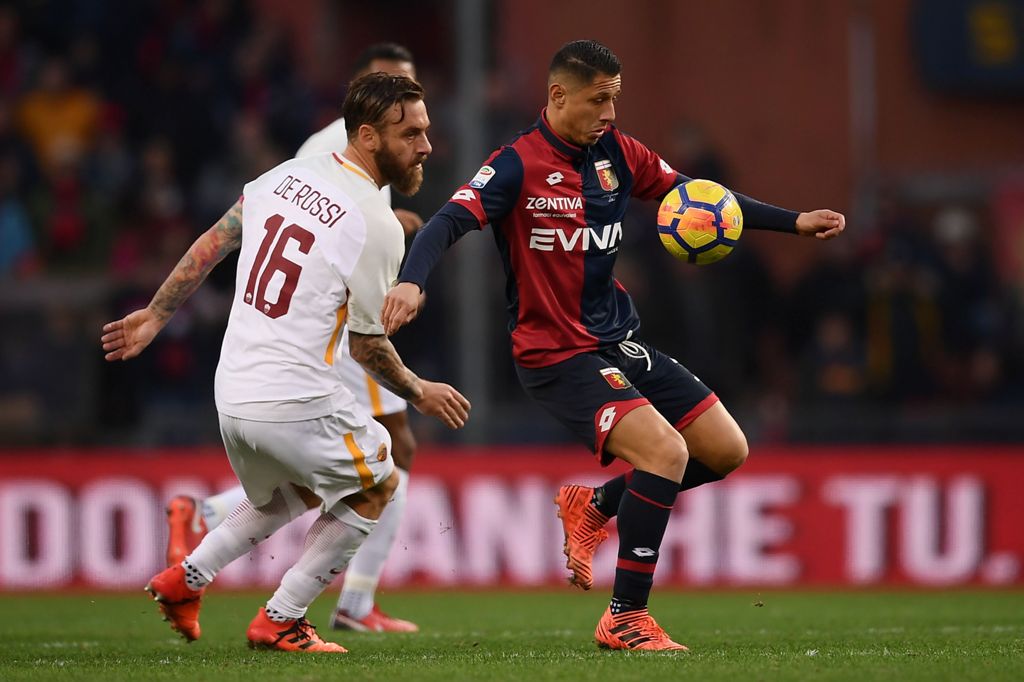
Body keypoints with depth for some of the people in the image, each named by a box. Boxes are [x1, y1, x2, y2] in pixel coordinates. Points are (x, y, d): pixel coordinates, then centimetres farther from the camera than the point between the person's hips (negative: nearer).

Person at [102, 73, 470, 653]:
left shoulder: (288, 174, 5)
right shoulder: (379, 228, -15)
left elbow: (212, 243, 12)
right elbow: (367, 345, -7)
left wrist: (156, 315, 23)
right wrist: (419, 393, 10)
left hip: (232, 394, 7)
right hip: (298, 403, -7)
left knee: (294, 495, 32)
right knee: (377, 484, 18)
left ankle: (186, 578, 19)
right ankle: (280, 621, 13)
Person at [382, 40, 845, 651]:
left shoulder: (616, 153, 6)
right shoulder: (519, 165, -14)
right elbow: (450, 222, -25)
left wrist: (794, 222, 12)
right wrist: (412, 282, -44)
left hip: (620, 342, 8)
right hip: (557, 355, -8)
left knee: (726, 450, 6)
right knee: (665, 452, -24)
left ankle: (596, 505, 24)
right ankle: (624, 620, -13)